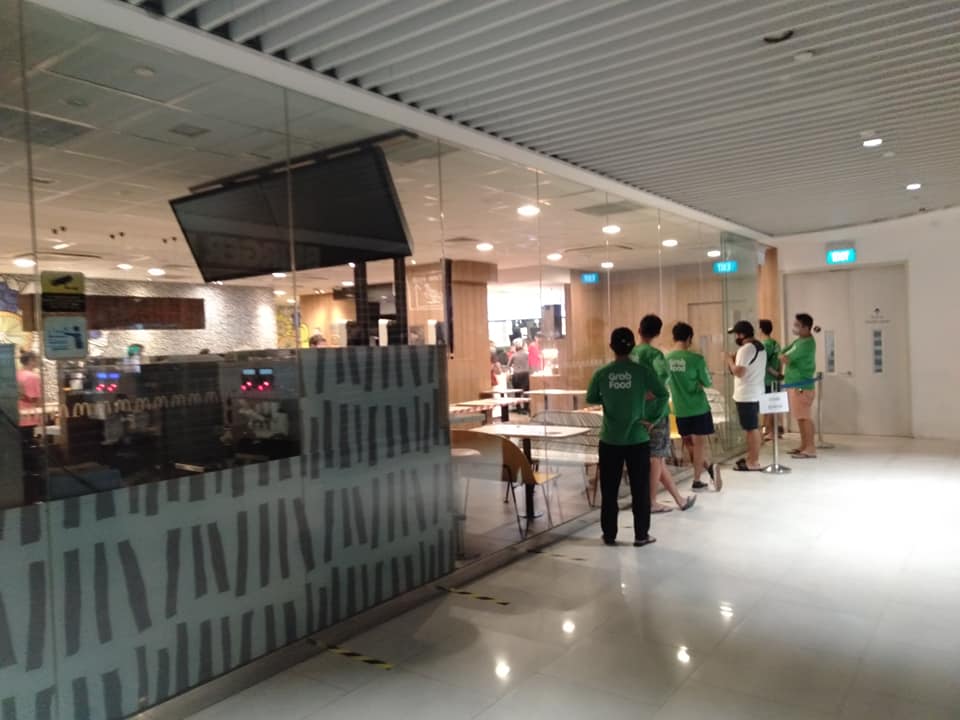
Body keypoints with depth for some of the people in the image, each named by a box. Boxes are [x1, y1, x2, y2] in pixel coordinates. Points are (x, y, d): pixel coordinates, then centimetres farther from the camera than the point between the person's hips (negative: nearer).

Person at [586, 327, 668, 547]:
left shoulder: (602, 373, -3)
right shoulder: (642, 370, -7)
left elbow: (591, 399, 9)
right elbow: (663, 394, -12)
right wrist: (651, 418, -4)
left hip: (610, 439, 1)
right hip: (637, 438, -1)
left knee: (609, 489, 11)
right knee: (640, 488, 10)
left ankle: (609, 535, 18)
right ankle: (641, 535, 15)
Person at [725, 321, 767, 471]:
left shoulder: (746, 349, -19)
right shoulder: (759, 346, 14)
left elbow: (739, 372, -23)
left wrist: (730, 360, -8)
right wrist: (736, 359, 10)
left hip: (747, 395, -10)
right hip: (755, 393, 10)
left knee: (751, 428, -4)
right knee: (753, 427, 17)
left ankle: (754, 462, 1)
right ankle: (751, 457, 27)